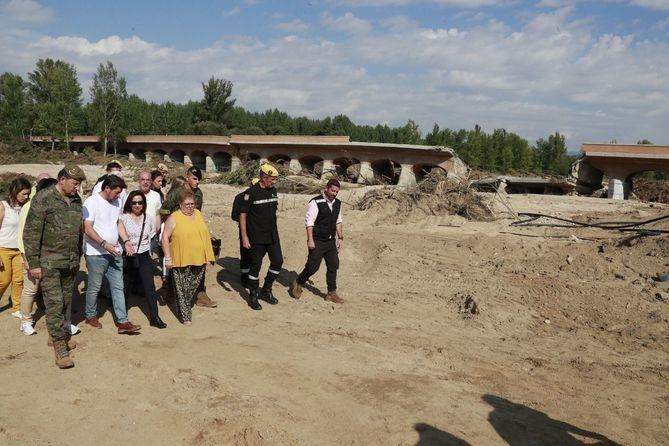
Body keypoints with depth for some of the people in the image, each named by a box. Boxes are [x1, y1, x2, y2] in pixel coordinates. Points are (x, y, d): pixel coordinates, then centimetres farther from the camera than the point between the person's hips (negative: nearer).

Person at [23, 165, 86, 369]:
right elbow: (31, 233, -11)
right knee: (54, 302, -5)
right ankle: (60, 347, -1)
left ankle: (61, 335, 27)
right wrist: (33, 263, -12)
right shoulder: (43, 199, -11)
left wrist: (77, 257, 17)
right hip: (49, 262, -6)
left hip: (70, 262, 6)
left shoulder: (76, 200, 8)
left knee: (66, 300, 12)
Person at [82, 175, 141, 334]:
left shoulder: (116, 202, 8)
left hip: (115, 252, 6)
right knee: (94, 288, 9)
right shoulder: (91, 202, -14)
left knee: (118, 288, 4)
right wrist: (104, 244, -26)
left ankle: (122, 322, 6)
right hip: (96, 254, -6)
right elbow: (87, 229, -19)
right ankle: (91, 316, 30)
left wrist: (125, 241, 4)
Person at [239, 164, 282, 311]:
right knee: (255, 266, 3)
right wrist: (244, 236, -16)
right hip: (257, 238, -6)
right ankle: (253, 296, 17)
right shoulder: (252, 192, -13)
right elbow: (242, 214, -12)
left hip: (272, 236, 6)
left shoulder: (273, 190, 6)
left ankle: (266, 291, 23)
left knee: (278, 261, 6)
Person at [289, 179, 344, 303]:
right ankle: (297, 284, 21)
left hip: (331, 241, 7)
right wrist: (310, 240, -18)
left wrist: (340, 237, 11)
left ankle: (332, 293, 18)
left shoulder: (337, 203, 7)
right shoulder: (316, 202, -14)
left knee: (333, 266, 7)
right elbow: (309, 222, -15)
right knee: (312, 267, -4)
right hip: (317, 241, -7)